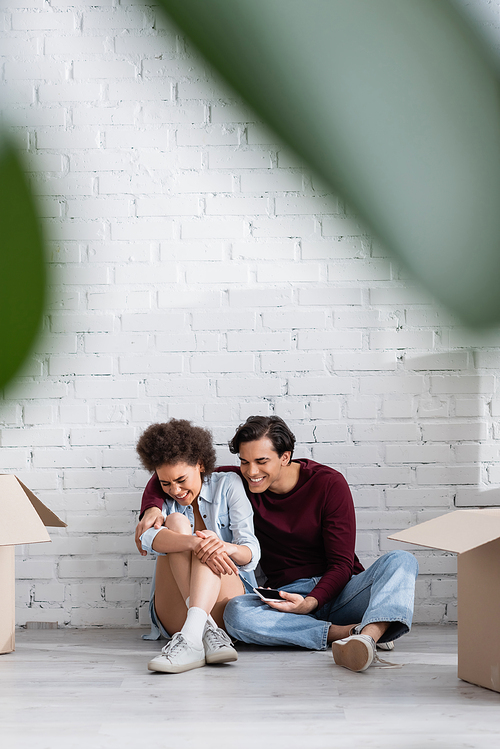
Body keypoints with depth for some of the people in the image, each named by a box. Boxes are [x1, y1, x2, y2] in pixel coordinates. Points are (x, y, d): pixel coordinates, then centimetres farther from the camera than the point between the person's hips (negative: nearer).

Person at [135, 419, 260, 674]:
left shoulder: (227, 486, 7)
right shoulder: (162, 500, 11)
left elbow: (252, 553, -6)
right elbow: (148, 538, -15)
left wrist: (226, 548, -31)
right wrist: (195, 542, -36)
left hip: (222, 605, -1)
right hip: (175, 613, 1)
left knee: (210, 546, -27)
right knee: (176, 522, -20)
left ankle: (190, 635, -53)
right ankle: (208, 632, -40)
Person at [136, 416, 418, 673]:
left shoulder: (329, 483, -5)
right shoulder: (240, 483, 3)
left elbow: (342, 564, -6)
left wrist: (310, 602, -25)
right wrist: (152, 507, -14)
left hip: (339, 591, -1)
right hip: (288, 596, 1)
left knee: (401, 561, -29)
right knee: (236, 613, -32)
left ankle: (367, 635, -58)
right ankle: (349, 633, -37)